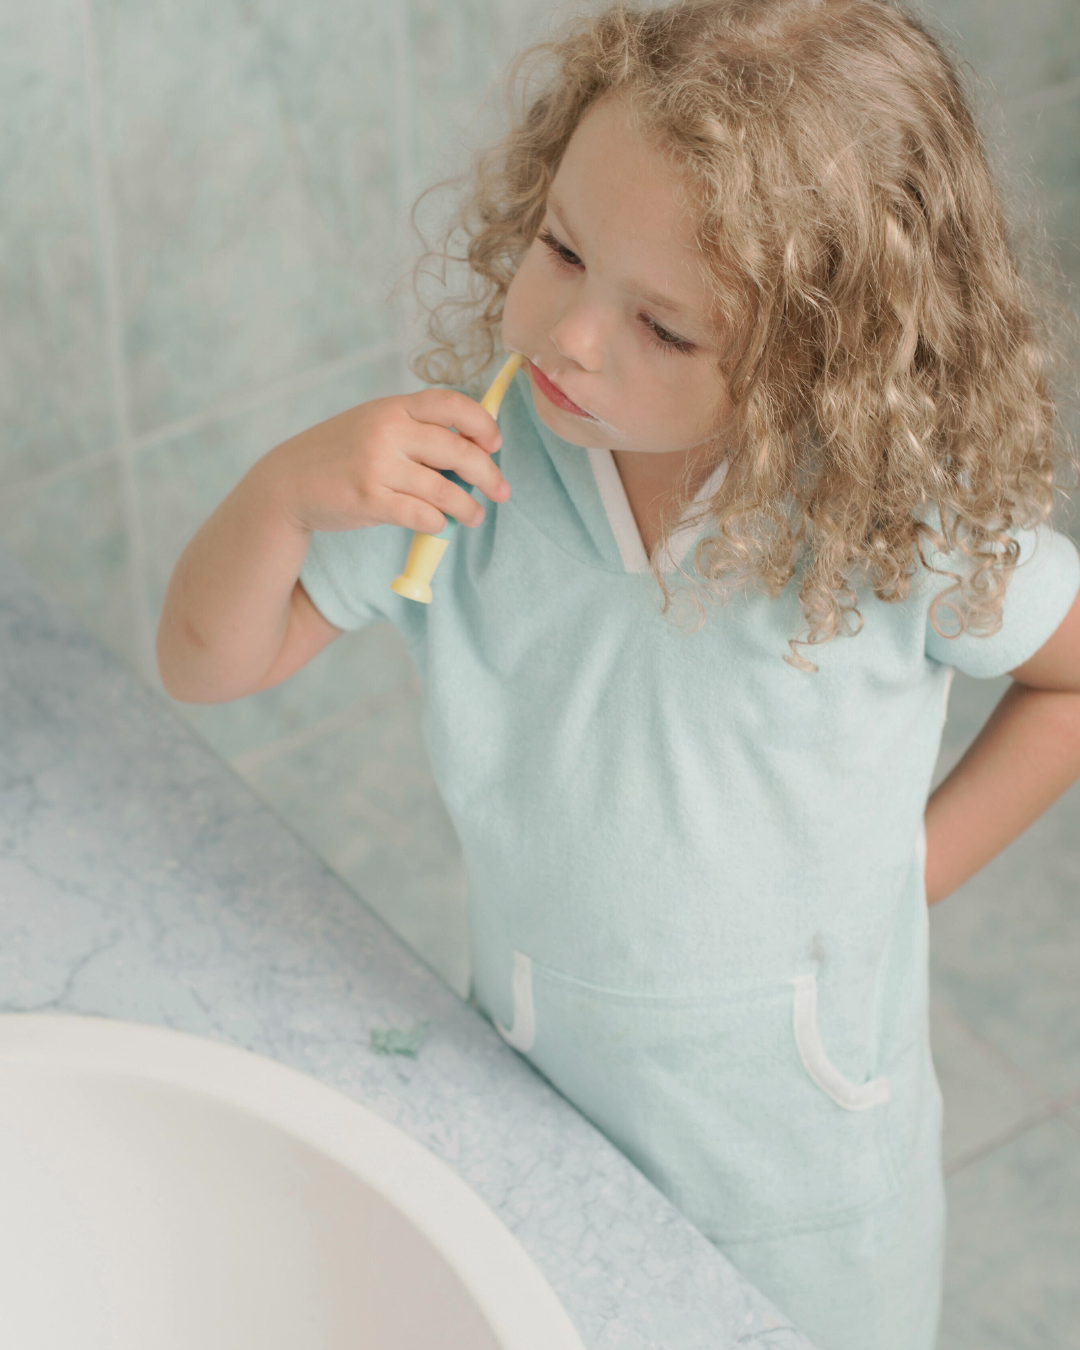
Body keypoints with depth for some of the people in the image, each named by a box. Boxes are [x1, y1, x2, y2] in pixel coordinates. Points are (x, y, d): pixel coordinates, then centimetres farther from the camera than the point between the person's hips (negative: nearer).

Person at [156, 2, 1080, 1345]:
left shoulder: (902, 522, -21)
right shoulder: (465, 461, -17)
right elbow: (208, 663, -10)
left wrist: (916, 866, -8)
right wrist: (286, 489, -28)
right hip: (545, 1113, 2)